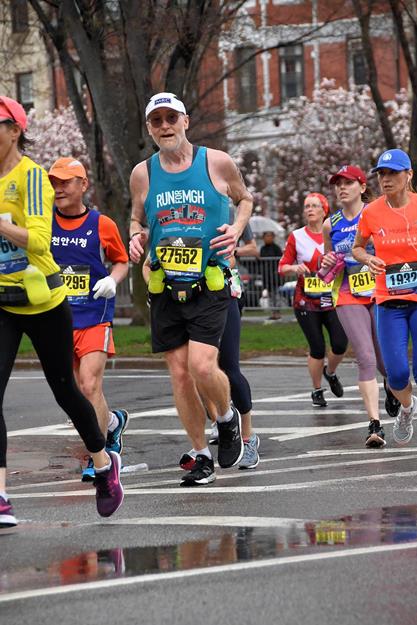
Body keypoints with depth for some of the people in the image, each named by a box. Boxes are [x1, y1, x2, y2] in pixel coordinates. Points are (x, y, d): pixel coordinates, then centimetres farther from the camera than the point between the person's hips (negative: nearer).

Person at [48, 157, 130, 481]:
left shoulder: (102, 225, -2)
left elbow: (122, 261, 11)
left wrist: (113, 280, -9)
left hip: (95, 317, -3)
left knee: (90, 385, -14)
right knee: (77, 393, 10)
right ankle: (113, 422, 39)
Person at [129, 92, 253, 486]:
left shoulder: (217, 162, -2)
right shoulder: (143, 173, 3)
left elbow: (244, 198, 16)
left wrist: (236, 230, -3)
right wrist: (136, 238, -4)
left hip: (209, 286, -3)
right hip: (165, 289, 3)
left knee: (202, 366, -18)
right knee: (179, 373, 3)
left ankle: (227, 418, 14)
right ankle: (202, 457, 16)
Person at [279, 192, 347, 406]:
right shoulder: (296, 237, 1)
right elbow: (282, 267, 4)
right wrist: (294, 268, -17)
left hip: (332, 300, 1)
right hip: (306, 302, -1)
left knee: (340, 344, -10)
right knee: (317, 348, -5)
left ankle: (330, 372, 23)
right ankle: (317, 391, 15)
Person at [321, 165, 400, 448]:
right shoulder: (331, 225, 8)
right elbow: (328, 272, 19)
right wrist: (327, 265, -2)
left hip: (380, 294, -1)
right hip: (349, 299, 1)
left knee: (383, 361, 5)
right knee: (366, 359, -12)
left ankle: (391, 386, 43)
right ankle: (375, 425, -14)